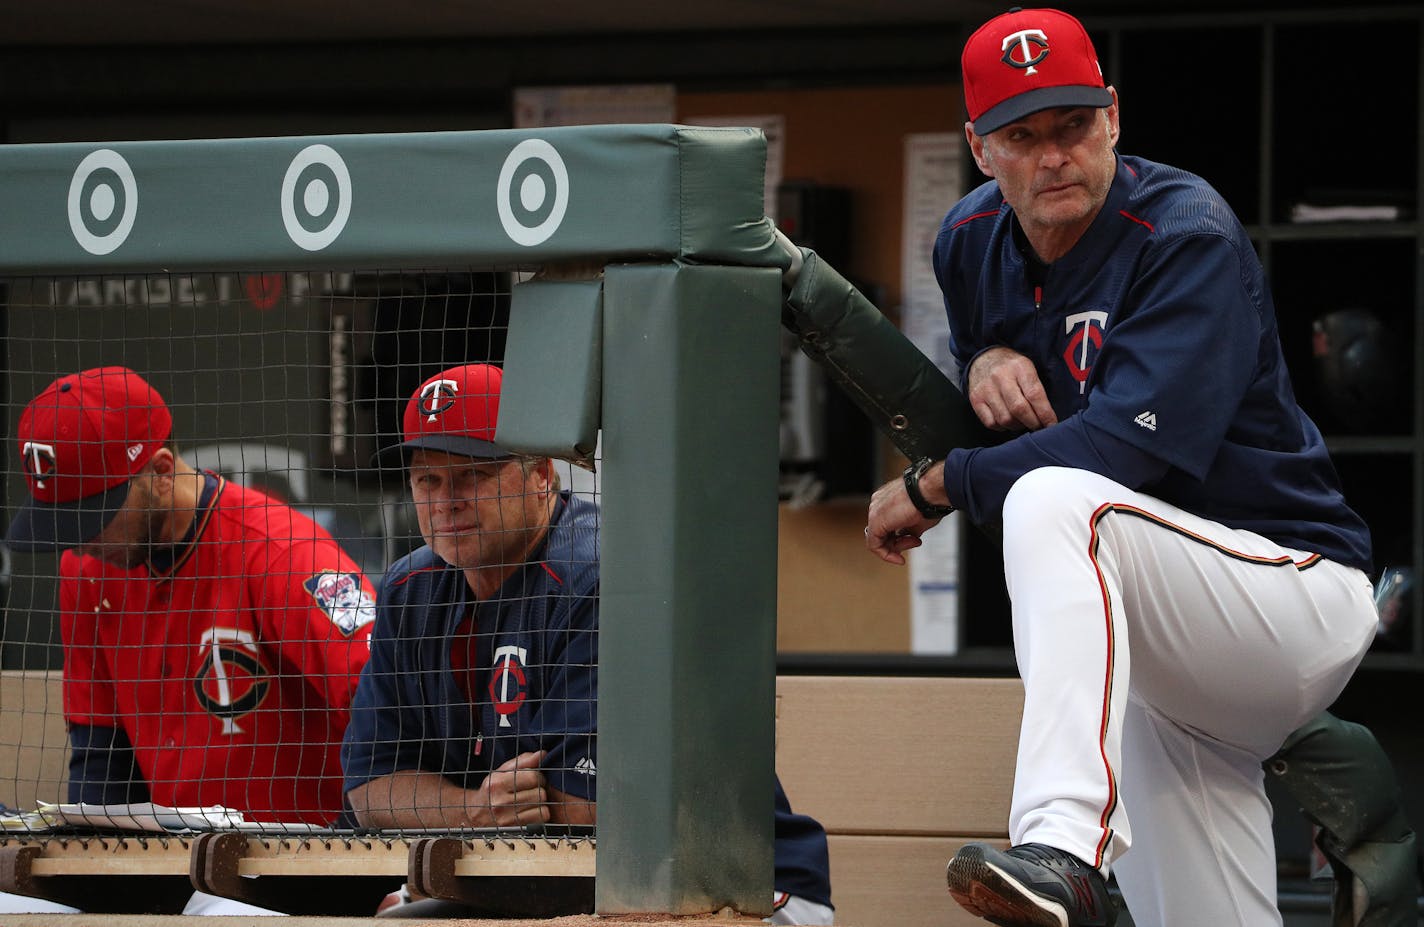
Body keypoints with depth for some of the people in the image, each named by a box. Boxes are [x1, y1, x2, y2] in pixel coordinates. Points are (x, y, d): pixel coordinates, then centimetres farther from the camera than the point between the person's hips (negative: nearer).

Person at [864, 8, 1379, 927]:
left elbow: (1126, 448, -29)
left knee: (1052, 501, -35)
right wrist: (985, 364, -2)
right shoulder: (973, 244, 5)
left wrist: (931, 488, -18)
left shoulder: (1188, 237, -18)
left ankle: (1063, 851, -53)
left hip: (1298, 595, -8)